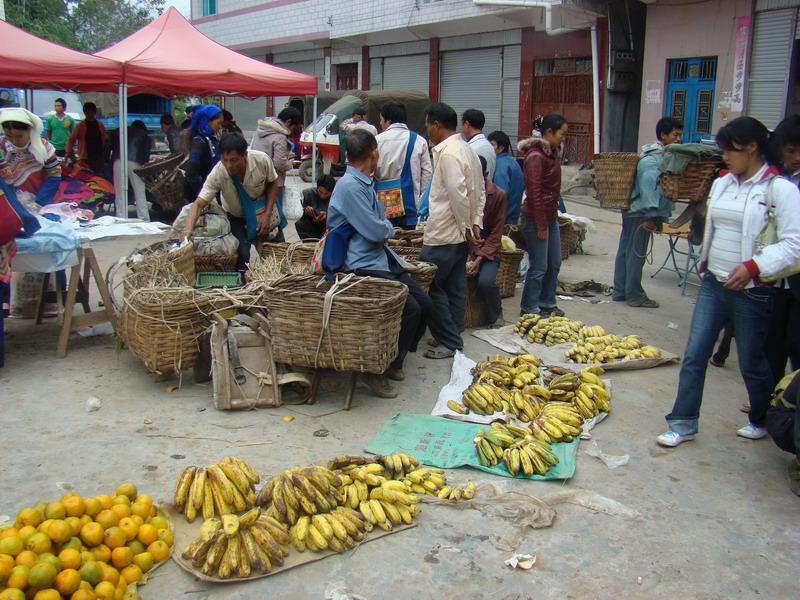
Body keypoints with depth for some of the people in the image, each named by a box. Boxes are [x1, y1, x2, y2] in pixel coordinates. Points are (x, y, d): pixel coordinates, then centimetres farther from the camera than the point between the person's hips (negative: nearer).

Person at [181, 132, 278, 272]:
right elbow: (199, 204, -33)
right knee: (242, 255, -12)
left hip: (262, 210, 1)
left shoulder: (261, 160, -30)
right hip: (235, 216, -1)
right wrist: (188, 228, -51)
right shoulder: (217, 173, -33)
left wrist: (267, 214, -16)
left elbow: (273, 183, -10)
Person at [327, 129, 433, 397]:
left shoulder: (365, 184, 16)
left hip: (383, 258, 10)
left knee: (424, 304, 2)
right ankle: (378, 371, -4)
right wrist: (389, 227, 1)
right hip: (363, 266, -10)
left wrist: (383, 227, 2)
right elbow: (377, 231, -17)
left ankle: (394, 361, 18)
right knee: (409, 309, -19)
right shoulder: (349, 187, -16)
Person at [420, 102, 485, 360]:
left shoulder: (447, 153, -18)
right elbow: (479, 192, 15)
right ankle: (453, 336, 23)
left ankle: (449, 342, 4)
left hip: (443, 235, -10)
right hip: (460, 234, 10)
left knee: (430, 287, -1)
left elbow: (458, 195, -24)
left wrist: (466, 227, -14)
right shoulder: (467, 150, 13)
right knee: (455, 287, 14)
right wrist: (475, 223, 10)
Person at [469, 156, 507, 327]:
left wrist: (480, 258, -17)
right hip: (463, 248, 2)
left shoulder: (498, 195, -4)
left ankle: (496, 316, 1)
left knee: (486, 282, -30)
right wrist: (467, 256, -14)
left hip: (488, 251, -2)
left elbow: (496, 233, -5)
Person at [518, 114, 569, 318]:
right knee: (539, 266, -1)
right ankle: (529, 308, 12)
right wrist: (541, 224, -19)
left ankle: (547, 303, 30)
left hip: (550, 216, 10)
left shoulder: (552, 153, 12)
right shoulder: (535, 156, -17)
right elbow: (534, 192, -20)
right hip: (536, 218, -10)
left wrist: (554, 215, 13)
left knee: (554, 263, 16)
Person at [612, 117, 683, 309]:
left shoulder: (651, 153, 16)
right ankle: (635, 296, 5)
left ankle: (620, 291, 22)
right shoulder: (656, 158, -16)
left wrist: (654, 215, 18)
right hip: (641, 213, -10)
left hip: (631, 210, 10)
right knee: (637, 254, -2)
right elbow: (649, 184, -27)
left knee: (625, 251, 13)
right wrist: (653, 215, -29)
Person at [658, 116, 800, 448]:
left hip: (751, 292, -5)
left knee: (752, 363, 10)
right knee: (694, 355, 2)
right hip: (713, 283, 6)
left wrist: (754, 266, -27)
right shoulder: (722, 184, 8)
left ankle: (762, 420, 35)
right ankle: (683, 423, 12)